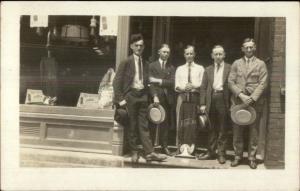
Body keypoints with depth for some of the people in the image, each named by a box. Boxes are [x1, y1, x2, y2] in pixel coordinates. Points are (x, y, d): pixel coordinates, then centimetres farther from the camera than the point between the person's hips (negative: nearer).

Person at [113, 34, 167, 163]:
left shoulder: (145, 64, 12)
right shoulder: (126, 62, -3)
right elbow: (117, 82, -7)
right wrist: (120, 99, -12)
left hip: (142, 95, 4)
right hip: (130, 95, -4)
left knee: (143, 125, 6)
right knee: (131, 125, 4)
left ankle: (149, 152, 6)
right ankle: (134, 152, 14)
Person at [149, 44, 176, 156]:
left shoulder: (171, 68, 14)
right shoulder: (152, 66, 7)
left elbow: (172, 83, 1)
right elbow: (151, 82, -3)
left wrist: (160, 81, -9)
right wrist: (154, 96, -15)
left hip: (168, 98, 2)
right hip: (157, 97, -2)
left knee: (166, 123, 2)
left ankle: (164, 146, 9)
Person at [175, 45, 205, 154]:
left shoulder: (200, 68, 12)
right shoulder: (180, 69, 17)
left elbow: (202, 85, 3)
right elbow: (176, 86, 10)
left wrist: (194, 86, -16)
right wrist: (183, 88, -11)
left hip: (194, 97, -1)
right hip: (182, 96, 1)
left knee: (192, 122, -5)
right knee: (181, 121, -3)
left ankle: (190, 146, 1)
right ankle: (181, 146, 1)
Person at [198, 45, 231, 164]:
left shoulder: (229, 68, 3)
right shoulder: (208, 70, 13)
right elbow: (203, 88, 9)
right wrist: (202, 104, 1)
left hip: (223, 99, -3)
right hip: (211, 100, 3)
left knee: (222, 129, 3)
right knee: (211, 128, 10)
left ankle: (221, 154, 11)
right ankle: (211, 152, 20)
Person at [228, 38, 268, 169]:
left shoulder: (260, 64, 7)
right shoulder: (236, 63, 11)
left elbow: (262, 84, -2)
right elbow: (231, 82, 3)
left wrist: (252, 98, -14)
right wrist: (241, 95, -10)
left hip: (255, 102, -1)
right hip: (238, 101, 1)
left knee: (254, 131, 3)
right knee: (237, 131, 4)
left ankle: (252, 157, 13)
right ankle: (237, 156, 16)